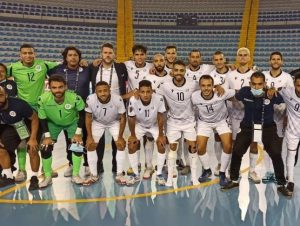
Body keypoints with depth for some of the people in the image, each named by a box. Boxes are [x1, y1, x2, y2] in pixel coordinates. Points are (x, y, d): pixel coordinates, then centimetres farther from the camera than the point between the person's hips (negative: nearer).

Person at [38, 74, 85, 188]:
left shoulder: (75, 98, -35)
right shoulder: (43, 99, -32)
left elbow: (82, 114, -16)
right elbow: (42, 119, -15)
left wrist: (78, 133, -16)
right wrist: (47, 136, -16)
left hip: (72, 122, -1)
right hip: (52, 123, 1)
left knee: (78, 146, -12)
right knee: (45, 148, -8)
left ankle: (75, 175, 9)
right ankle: (47, 177, 13)